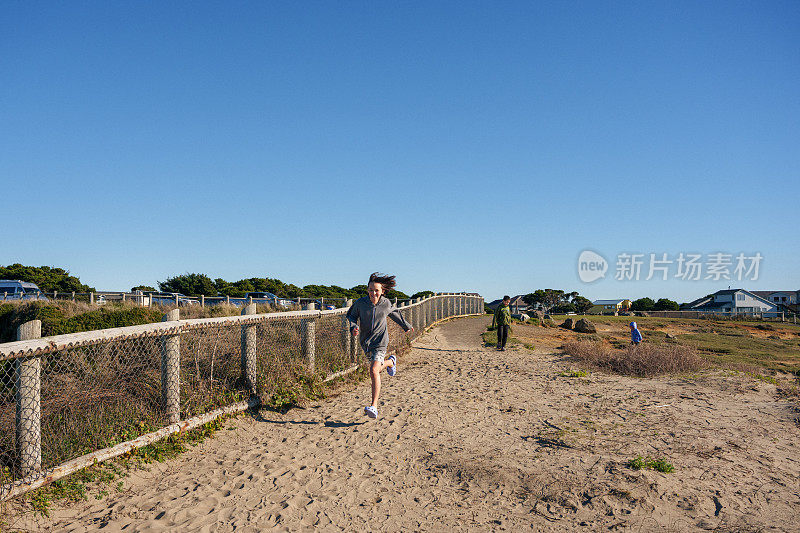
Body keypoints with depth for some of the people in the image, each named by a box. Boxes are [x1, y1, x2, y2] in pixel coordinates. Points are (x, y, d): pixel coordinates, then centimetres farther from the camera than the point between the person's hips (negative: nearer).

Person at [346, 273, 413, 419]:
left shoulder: (386, 303, -9)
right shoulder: (360, 303, -12)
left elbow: (394, 313, 12)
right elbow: (351, 315, 5)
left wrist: (406, 325, 27)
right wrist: (354, 327, -17)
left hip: (380, 341, -3)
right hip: (365, 341, 3)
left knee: (374, 371, -19)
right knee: (377, 366, 22)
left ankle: (374, 406, -17)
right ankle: (390, 362, 57)